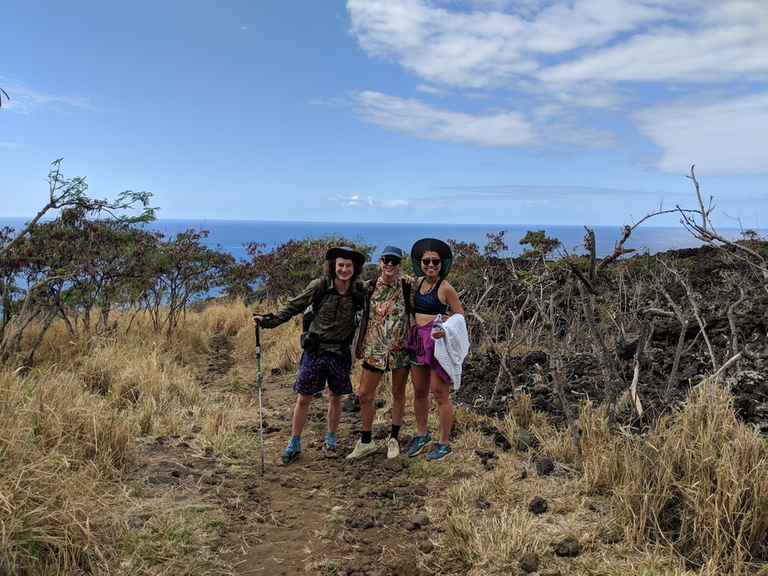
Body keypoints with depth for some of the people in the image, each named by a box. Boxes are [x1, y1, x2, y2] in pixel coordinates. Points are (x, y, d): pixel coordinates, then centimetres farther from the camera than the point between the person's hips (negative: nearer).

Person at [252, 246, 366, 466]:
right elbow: (294, 306, -1)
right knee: (303, 398, 4)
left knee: (335, 397, 13)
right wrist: (269, 320, -7)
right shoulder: (319, 286, -9)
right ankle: (294, 445, 18)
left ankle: (330, 440, 33)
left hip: (340, 353, 1)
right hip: (315, 350, -1)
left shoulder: (358, 293, -4)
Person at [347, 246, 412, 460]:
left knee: (398, 393, 11)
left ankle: (394, 438, 28)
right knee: (365, 395, 1)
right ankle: (366, 441, 19)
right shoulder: (369, 287, 0)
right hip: (374, 349, 1)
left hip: (400, 348, -1)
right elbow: (364, 317, 9)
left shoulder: (406, 287, -4)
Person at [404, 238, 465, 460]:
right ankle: (422, 434, 32)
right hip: (417, 340, 6)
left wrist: (445, 330, -25)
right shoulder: (419, 282, 7)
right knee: (419, 391, 15)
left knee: (439, 394, 1)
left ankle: (444, 443, 15)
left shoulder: (446, 288, -11)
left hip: (437, 342, -6)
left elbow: (460, 317, -8)